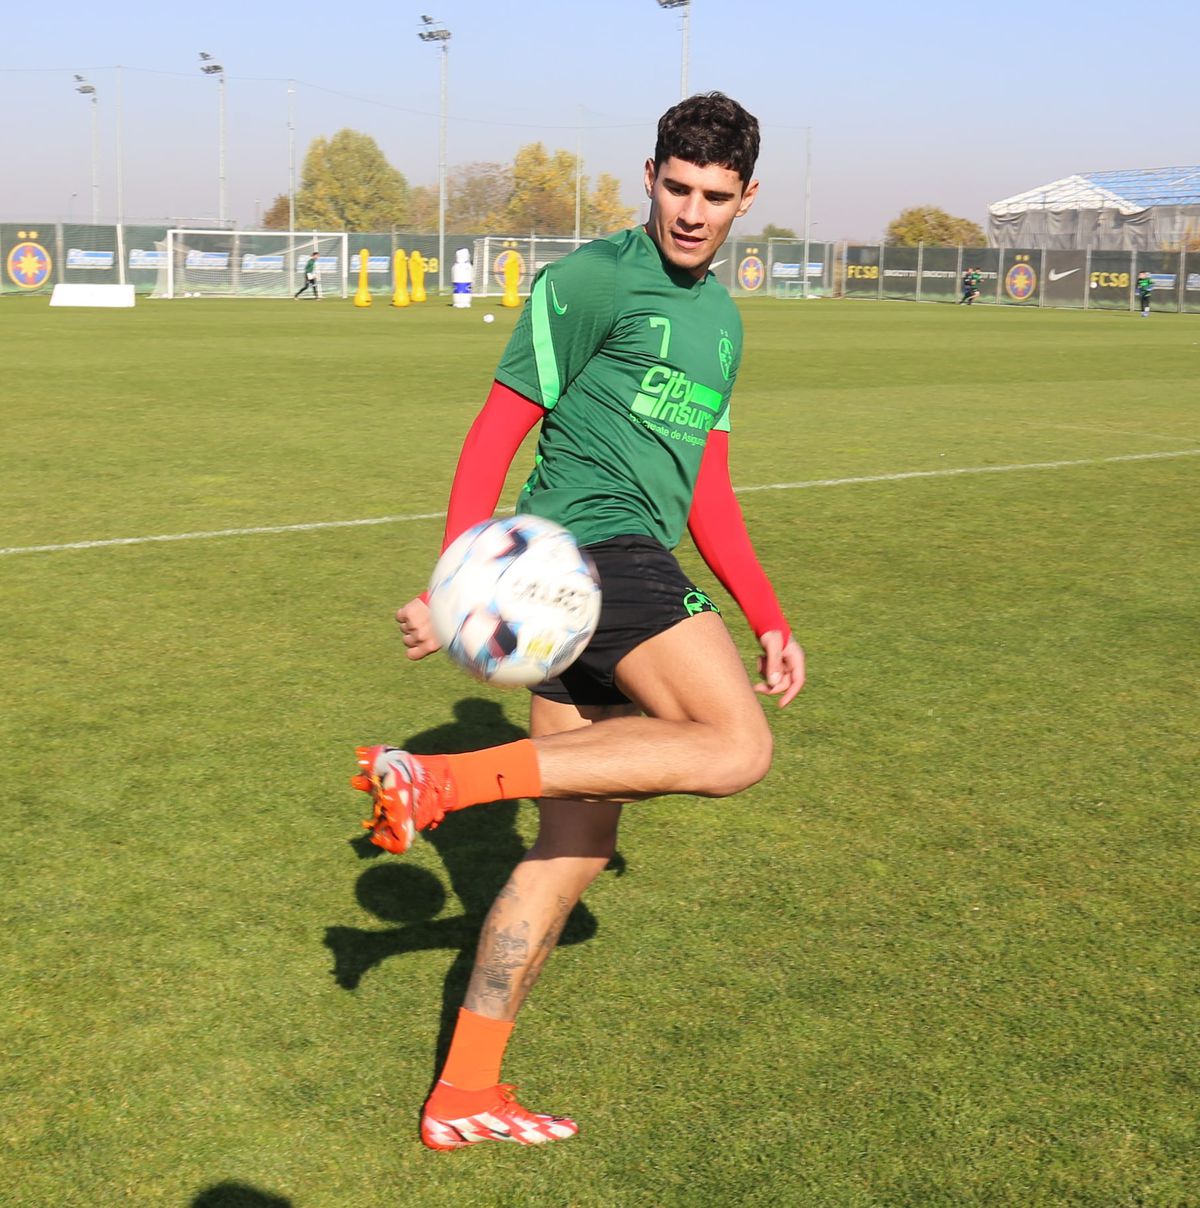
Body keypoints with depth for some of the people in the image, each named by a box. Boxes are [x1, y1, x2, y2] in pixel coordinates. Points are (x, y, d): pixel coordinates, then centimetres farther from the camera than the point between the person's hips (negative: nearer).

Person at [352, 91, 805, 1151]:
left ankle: (463, 1095, 14)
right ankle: (444, 779, -22)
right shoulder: (592, 280, -3)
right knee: (737, 748, -22)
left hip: (631, 566, 9)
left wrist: (768, 619, 22)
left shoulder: (721, 319, 23)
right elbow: (497, 432, -7)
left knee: (576, 848, 7)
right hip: (593, 541, -8)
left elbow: (706, 490, 27)